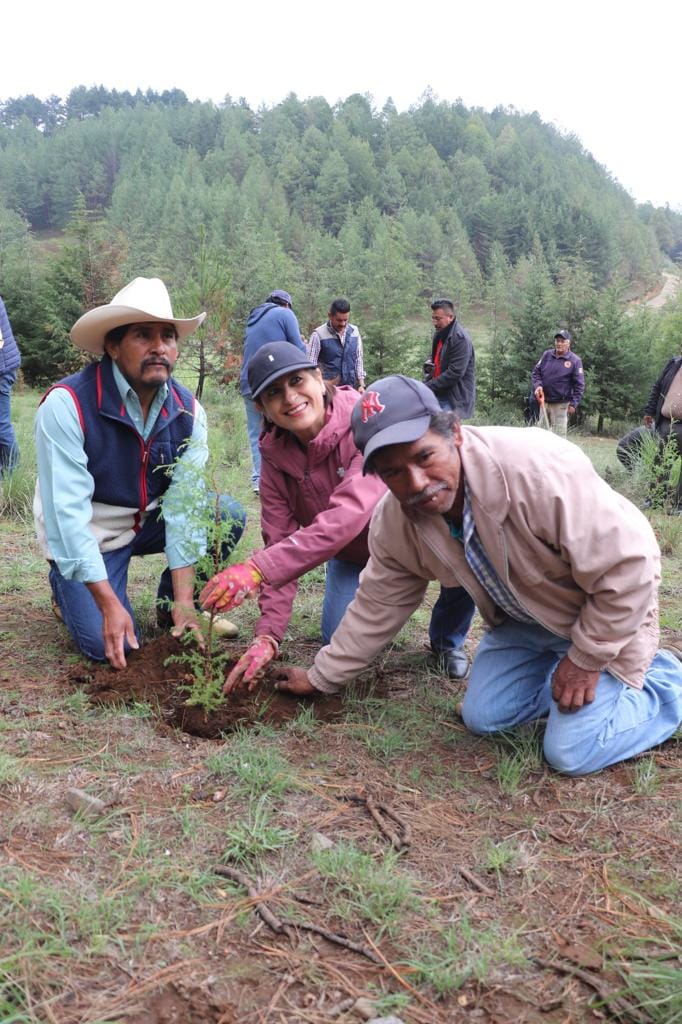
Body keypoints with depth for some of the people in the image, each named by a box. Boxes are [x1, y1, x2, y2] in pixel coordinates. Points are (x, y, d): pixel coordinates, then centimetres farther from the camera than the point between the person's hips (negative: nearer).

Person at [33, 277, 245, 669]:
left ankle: (173, 603, 5)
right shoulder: (67, 404, -26)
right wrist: (109, 604, -31)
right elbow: (68, 512, -28)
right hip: (86, 536, -4)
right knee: (111, 644, -19)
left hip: (149, 521, 4)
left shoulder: (187, 412, -12)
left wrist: (184, 601, -23)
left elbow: (184, 505, -17)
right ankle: (66, 584, 13)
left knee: (228, 515, -19)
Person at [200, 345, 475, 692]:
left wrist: (258, 569, -53)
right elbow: (280, 543, -16)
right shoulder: (275, 456, -15)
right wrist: (267, 634, -26)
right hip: (353, 555, 4)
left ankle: (449, 640, -2)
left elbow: (350, 514, -45)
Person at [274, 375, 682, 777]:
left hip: (609, 610, -6)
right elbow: (377, 607, 0)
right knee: (483, 717, 6)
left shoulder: (536, 468, -39)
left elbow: (629, 568, -30)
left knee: (572, 752, -10)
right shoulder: (394, 524, -18)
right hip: (522, 617, 6)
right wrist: (322, 677, 7)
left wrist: (585, 659, -19)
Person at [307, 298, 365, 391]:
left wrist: (361, 385, 5)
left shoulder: (354, 331, 6)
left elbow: (359, 359, 12)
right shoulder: (319, 335, -8)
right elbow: (311, 364, -8)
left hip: (352, 388, 4)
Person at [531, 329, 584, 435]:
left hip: (560, 404, -4)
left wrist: (573, 404, -11)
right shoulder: (546, 355, 8)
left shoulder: (575, 361, -4)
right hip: (543, 401, 4)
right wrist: (538, 385, -8)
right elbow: (536, 372, 12)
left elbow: (579, 385, -5)